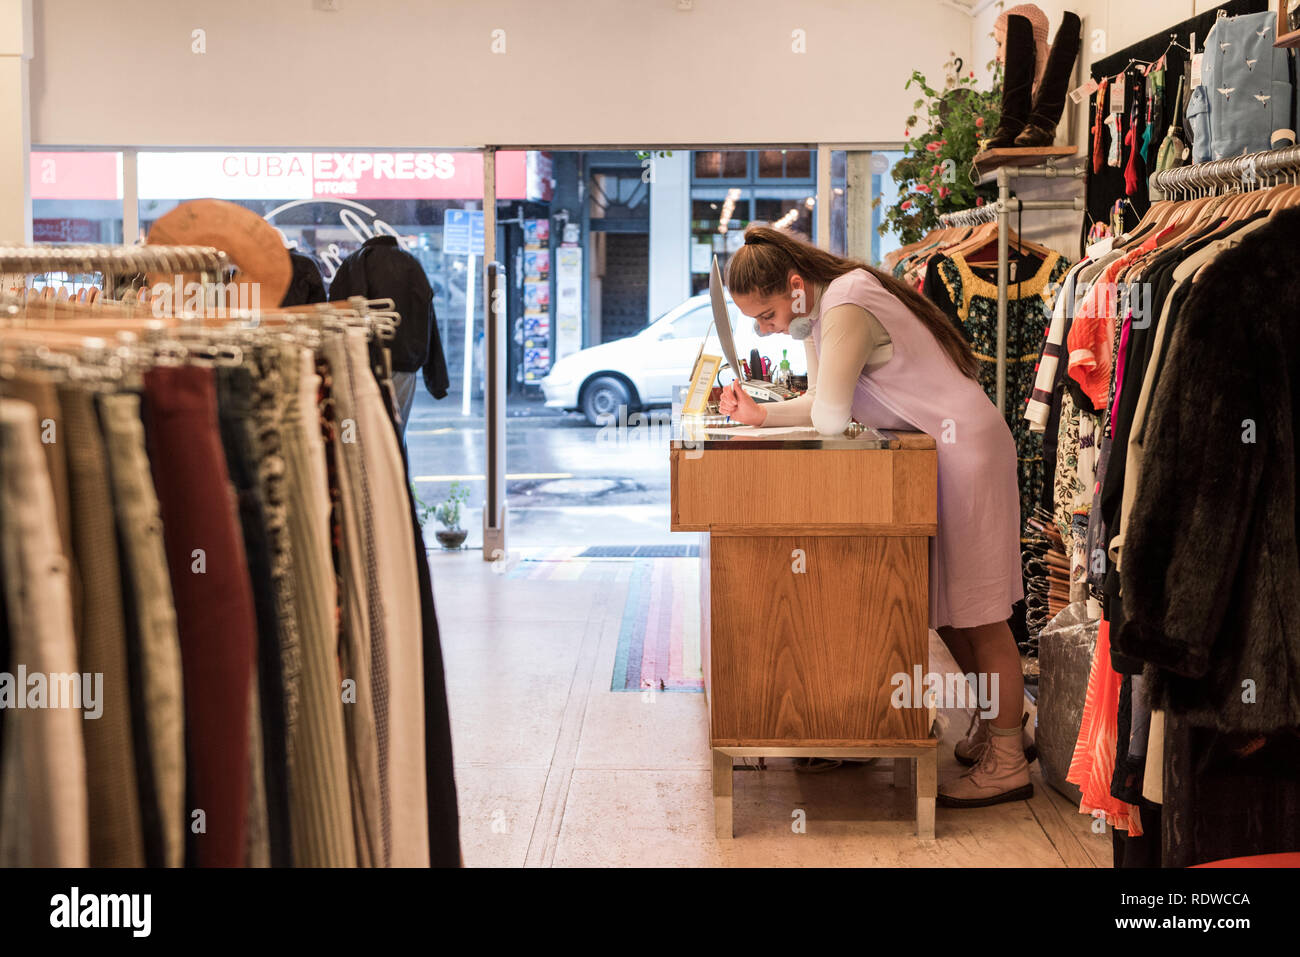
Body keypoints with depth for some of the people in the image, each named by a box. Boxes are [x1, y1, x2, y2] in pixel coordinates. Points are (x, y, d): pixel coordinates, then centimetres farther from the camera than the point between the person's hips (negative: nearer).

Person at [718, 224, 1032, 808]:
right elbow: (821, 405, 7)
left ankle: (1007, 763, 4)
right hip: (927, 452, 10)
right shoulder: (817, 312, 8)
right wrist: (762, 414, -8)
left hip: (962, 448, -10)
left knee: (977, 613, -4)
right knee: (943, 606, 15)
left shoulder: (848, 310, -24)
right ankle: (997, 720, 30)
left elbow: (830, 417, -28)